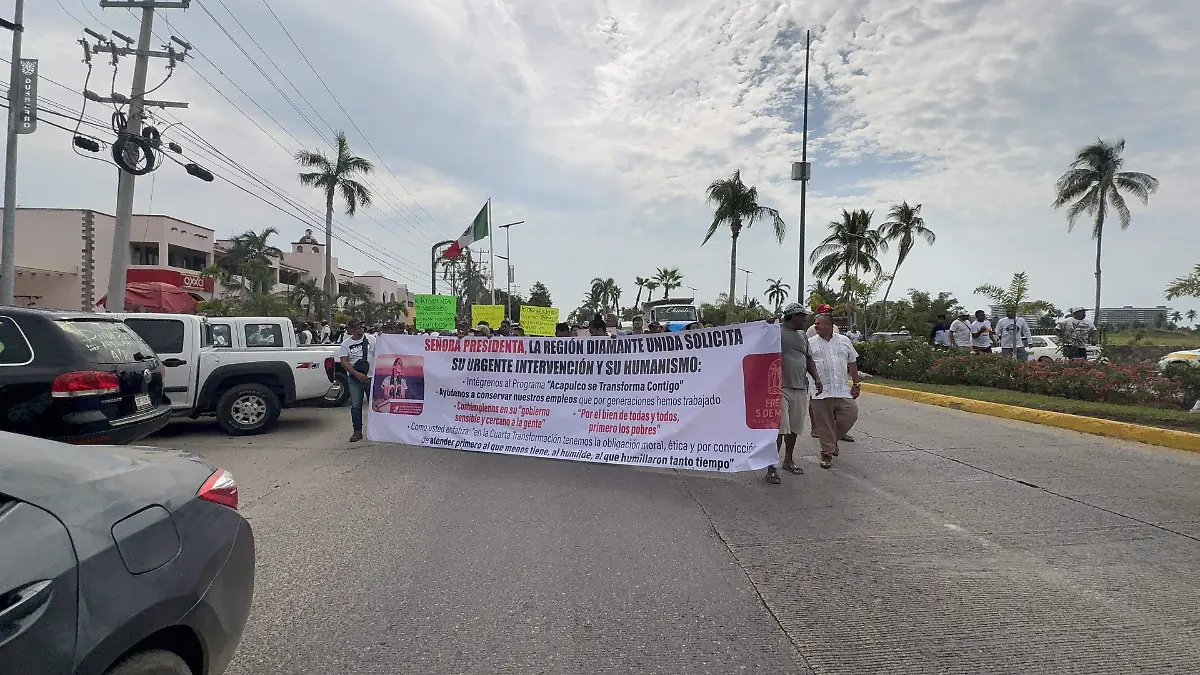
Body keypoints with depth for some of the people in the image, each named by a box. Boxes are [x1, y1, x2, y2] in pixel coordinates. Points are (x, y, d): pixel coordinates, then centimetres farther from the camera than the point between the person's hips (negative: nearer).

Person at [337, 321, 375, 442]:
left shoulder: (371, 340, 3)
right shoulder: (346, 344, 2)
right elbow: (344, 362, -6)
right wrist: (357, 374, -17)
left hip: (371, 377, 0)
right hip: (354, 379, 0)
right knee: (355, 405, 1)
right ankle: (358, 431, 9)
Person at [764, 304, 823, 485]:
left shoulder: (802, 335, 16)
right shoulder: (776, 332, -6)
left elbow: (808, 358, 22)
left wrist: (816, 377, 10)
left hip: (800, 388, 7)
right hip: (781, 388, -7)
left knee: (794, 428, 15)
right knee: (780, 428, -9)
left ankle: (788, 460, 32)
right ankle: (772, 467, -3)